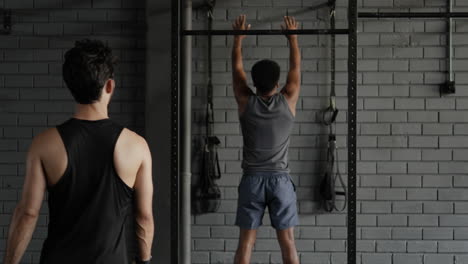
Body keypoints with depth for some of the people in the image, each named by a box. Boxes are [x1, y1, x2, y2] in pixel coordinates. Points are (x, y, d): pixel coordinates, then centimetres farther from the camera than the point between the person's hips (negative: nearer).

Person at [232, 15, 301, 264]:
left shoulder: (245, 102, -2)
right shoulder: (288, 101, -3)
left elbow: (236, 67, 10)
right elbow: (296, 67, 10)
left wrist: (238, 36, 22)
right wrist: (292, 36, 22)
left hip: (252, 180, 1)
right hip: (280, 180, -1)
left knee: (246, 242, 3)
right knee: (287, 242, 3)